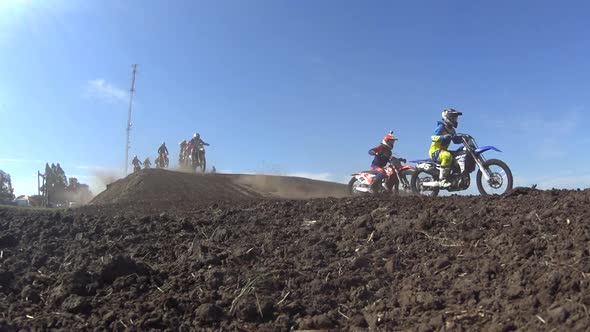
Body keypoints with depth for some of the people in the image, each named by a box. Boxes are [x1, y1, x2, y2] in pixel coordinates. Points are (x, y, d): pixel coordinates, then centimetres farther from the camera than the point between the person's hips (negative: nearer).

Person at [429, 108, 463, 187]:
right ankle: (442, 179, -38)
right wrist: (444, 137, -37)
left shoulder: (451, 129, 17)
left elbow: (456, 140, 18)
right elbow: (433, 137, -23)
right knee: (447, 156, -38)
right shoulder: (441, 127, -10)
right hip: (435, 151, -10)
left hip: (443, 150, 10)